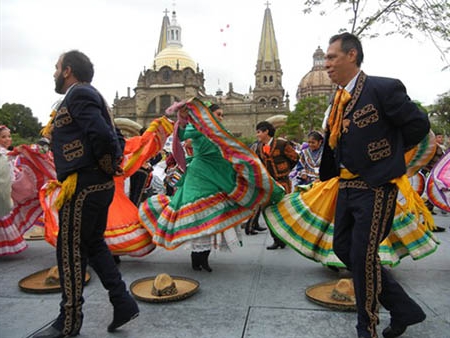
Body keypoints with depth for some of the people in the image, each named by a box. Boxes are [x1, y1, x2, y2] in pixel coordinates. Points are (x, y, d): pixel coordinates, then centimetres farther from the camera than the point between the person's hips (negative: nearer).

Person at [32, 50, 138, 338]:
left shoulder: (79, 94, -9)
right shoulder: (86, 95, 20)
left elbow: (102, 134, -23)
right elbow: (112, 138, 17)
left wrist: (107, 166, -9)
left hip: (84, 185, -10)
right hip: (98, 185, 10)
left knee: (70, 251, 2)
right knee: (93, 244, 17)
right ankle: (123, 304, 22)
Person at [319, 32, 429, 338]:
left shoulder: (383, 88, -13)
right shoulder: (339, 98, 11)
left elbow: (419, 125, -9)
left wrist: (387, 154, -2)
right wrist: (330, 175, 11)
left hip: (375, 187, -9)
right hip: (347, 185, 9)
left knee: (363, 256, -3)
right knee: (343, 248, 12)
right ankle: (404, 308, 27)